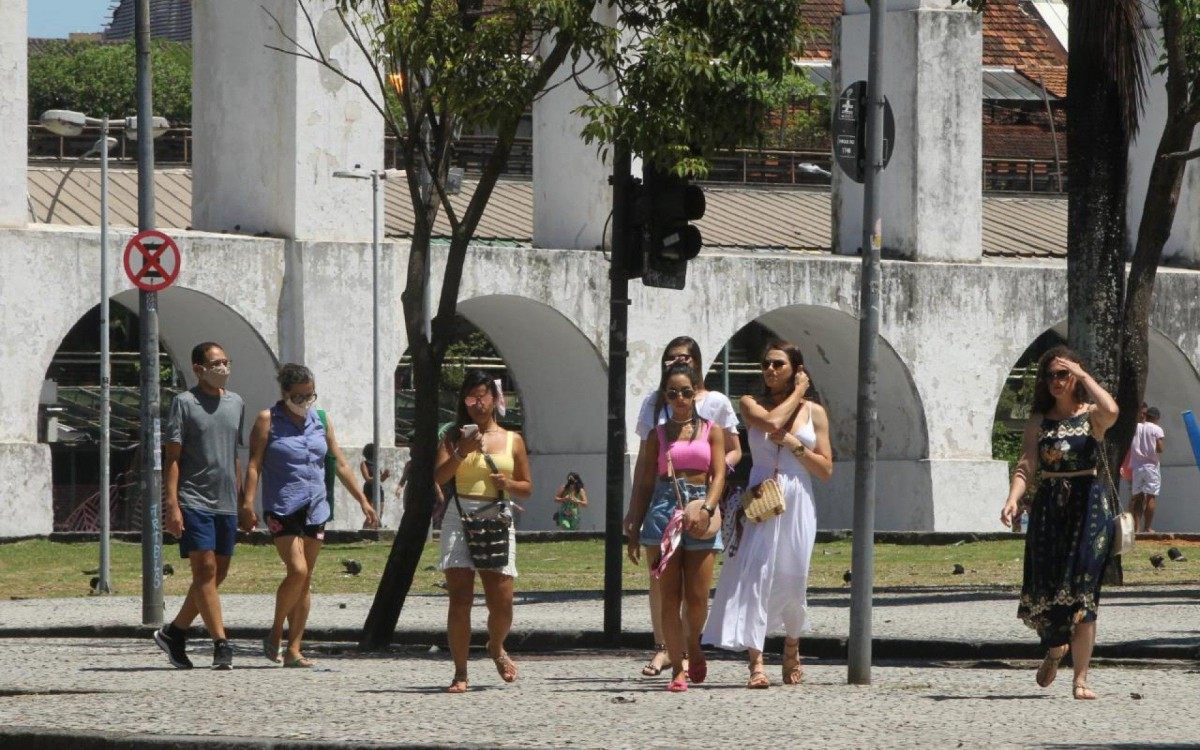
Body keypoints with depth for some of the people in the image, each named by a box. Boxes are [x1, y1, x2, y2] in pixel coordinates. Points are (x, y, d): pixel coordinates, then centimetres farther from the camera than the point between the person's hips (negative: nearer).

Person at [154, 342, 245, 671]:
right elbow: (172, 457, -7)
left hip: (226, 504, 7)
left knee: (218, 573, 7)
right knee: (205, 569, -11)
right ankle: (221, 644, -14)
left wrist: (241, 501, 19)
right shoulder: (185, 403, -4)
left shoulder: (236, 403, 14)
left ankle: (175, 632, 21)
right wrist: (172, 505, -14)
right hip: (194, 502, -7)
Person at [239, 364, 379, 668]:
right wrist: (247, 503, -16)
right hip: (282, 507, -5)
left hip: (315, 508, 5)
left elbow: (340, 464, 16)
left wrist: (363, 501, 14)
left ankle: (294, 649, 8)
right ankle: (275, 634, 2)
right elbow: (254, 464, -6)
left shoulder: (321, 422, 11)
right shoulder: (268, 420, -2)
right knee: (297, 571, -17)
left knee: (306, 579, 5)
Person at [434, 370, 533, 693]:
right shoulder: (455, 436, 7)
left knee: (502, 600, -4)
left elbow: (527, 487, 16)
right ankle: (460, 673, -2)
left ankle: (496, 648, 29)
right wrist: (462, 453, -17)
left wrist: (509, 484, -4)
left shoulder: (512, 440, 12)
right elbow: (439, 477, -4)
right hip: (460, 517, -1)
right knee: (460, 597, -8)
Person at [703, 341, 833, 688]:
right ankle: (756, 663, -19)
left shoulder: (814, 412, 9)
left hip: (797, 503, 2)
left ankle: (791, 650, 31)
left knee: (792, 579, 5)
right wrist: (797, 393, -3)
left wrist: (794, 445, -8)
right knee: (755, 573, -14)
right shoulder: (751, 404, 6)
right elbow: (772, 422, -17)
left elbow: (826, 469, 5)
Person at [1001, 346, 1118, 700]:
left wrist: (1083, 375, -11)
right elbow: (1026, 467, 1)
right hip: (1048, 508, 3)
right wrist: (1013, 498, -17)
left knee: (1081, 591, -8)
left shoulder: (1091, 415, 3)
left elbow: (1111, 411, -22)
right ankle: (1054, 649, 32)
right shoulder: (1039, 421, 10)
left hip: (1087, 505, -3)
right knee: (1043, 589, 1)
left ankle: (1080, 678, -6)